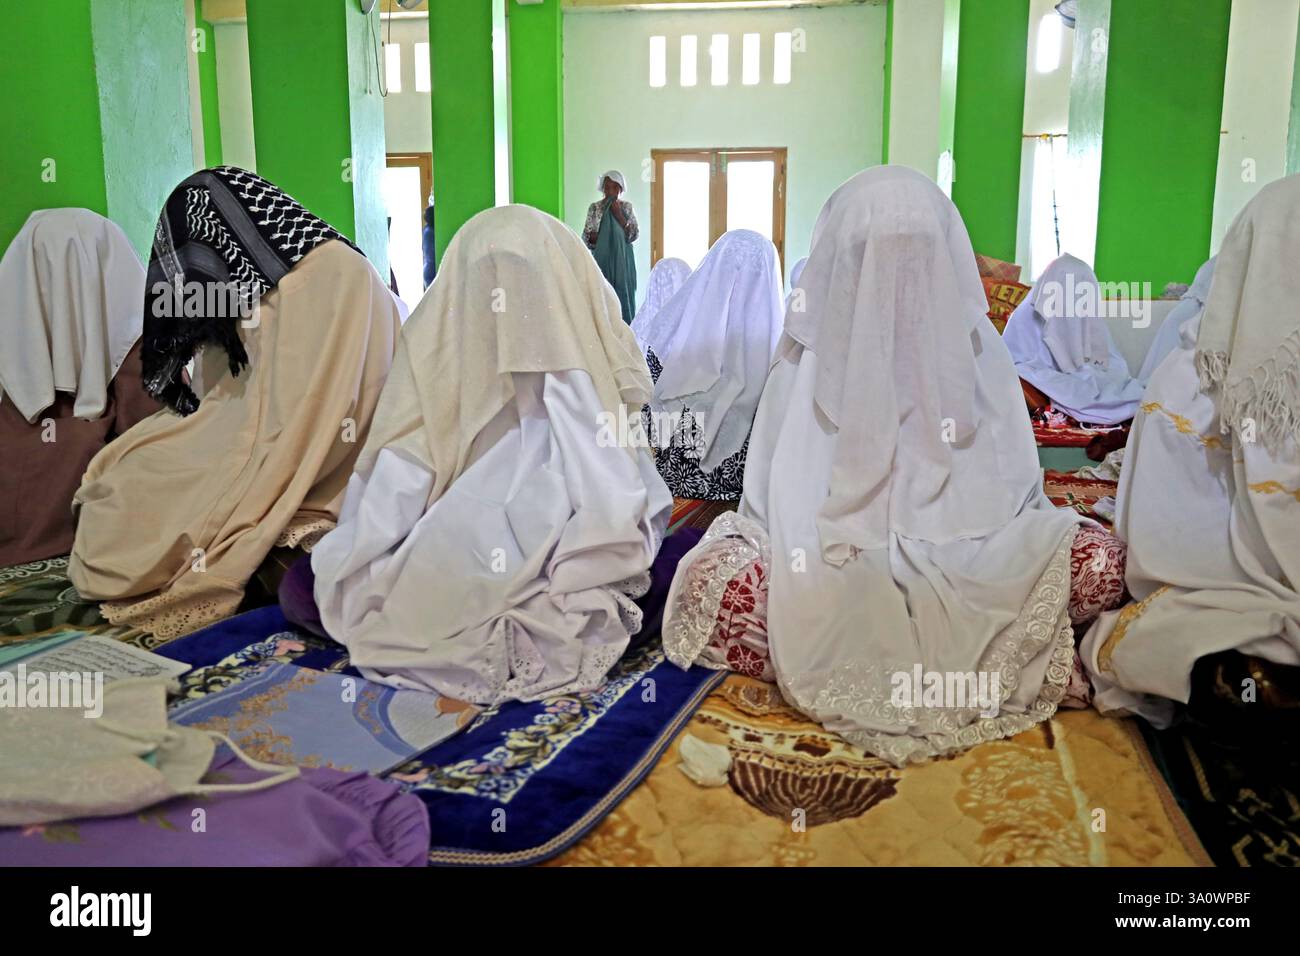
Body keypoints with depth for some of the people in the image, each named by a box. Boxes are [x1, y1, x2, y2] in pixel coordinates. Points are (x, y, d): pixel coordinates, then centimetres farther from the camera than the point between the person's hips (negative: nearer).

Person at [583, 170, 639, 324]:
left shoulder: (627, 207, 4)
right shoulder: (594, 207, 2)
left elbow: (635, 234, -4)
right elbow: (586, 236, 0)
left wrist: (619, 216, -13)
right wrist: (597, 237, -20)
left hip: (622, 260, 1)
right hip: (602, 259, -1)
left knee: (623, 295, 1)